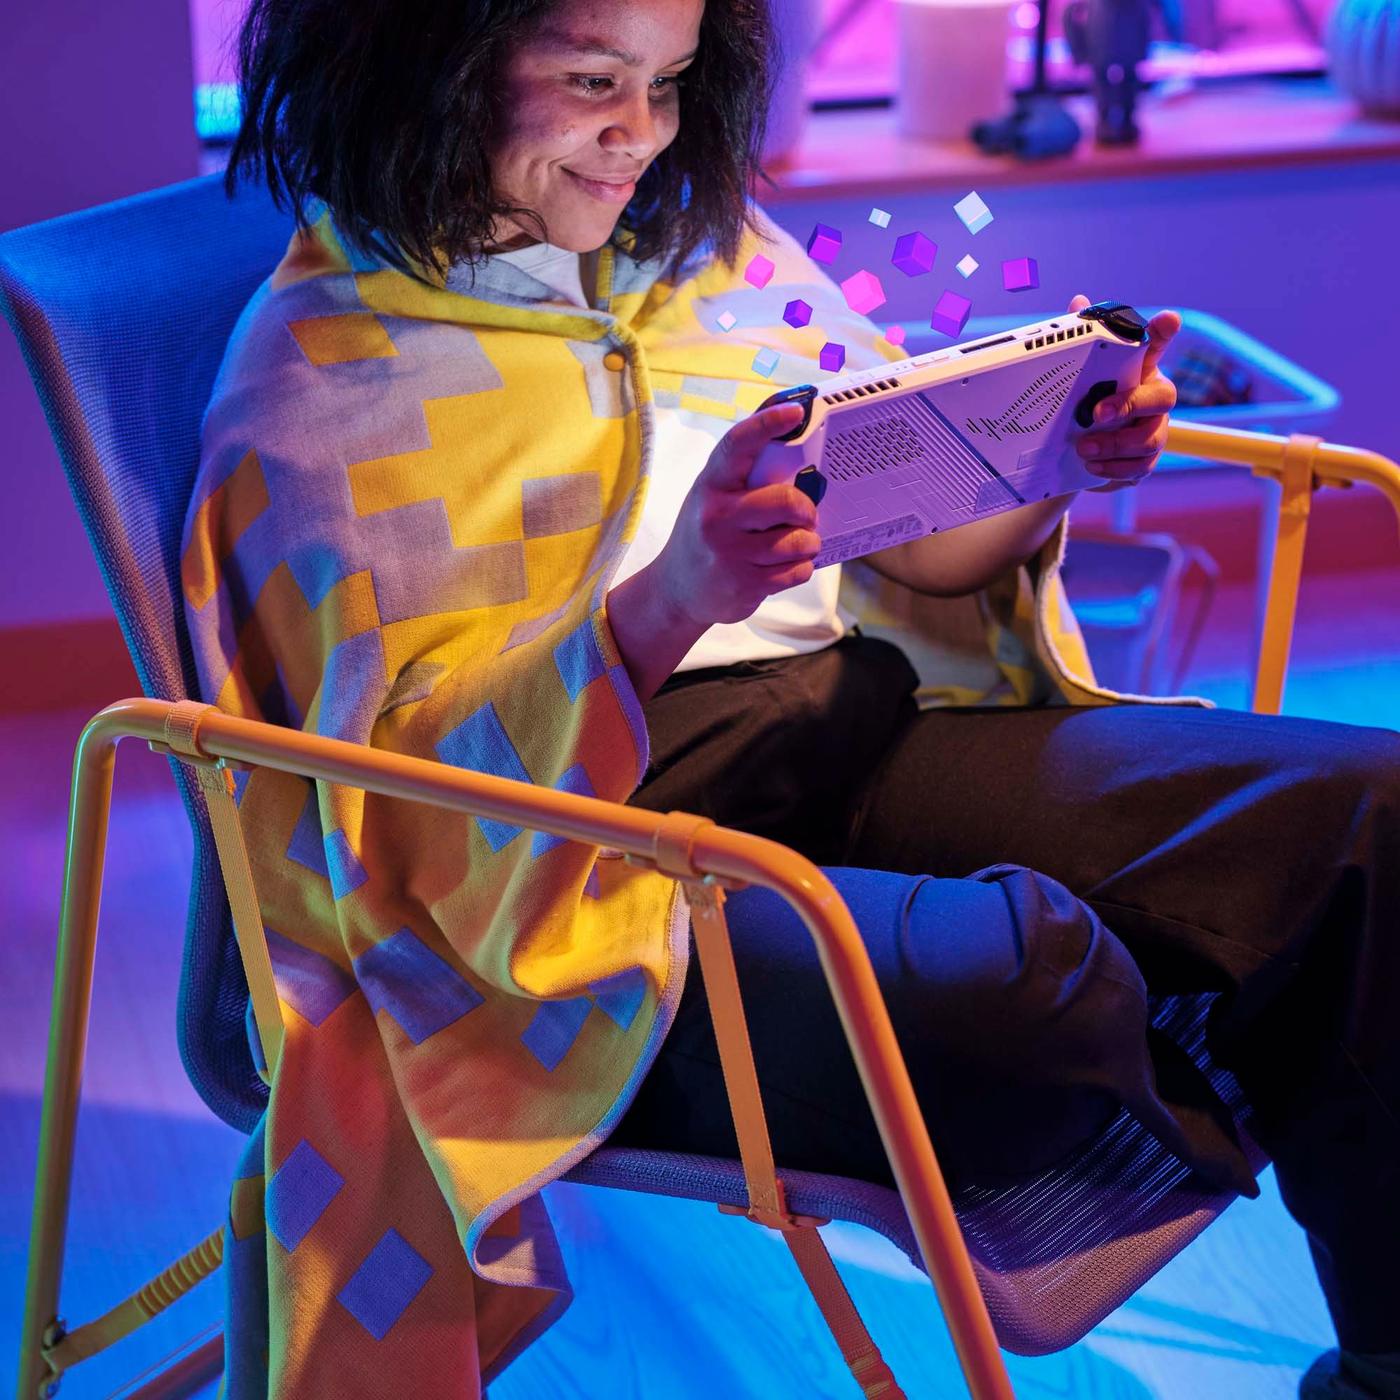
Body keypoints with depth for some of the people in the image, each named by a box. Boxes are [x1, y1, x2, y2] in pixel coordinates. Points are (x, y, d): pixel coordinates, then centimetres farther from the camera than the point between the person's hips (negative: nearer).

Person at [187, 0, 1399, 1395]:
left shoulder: (699, 239, 15)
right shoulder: (318, 385, -4)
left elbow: (908, 542, 18)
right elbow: (410, 780, -15)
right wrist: (666, 606, -31)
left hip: (875, 727, 7)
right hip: (611, 847, -6)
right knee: (1014, 966, -35)